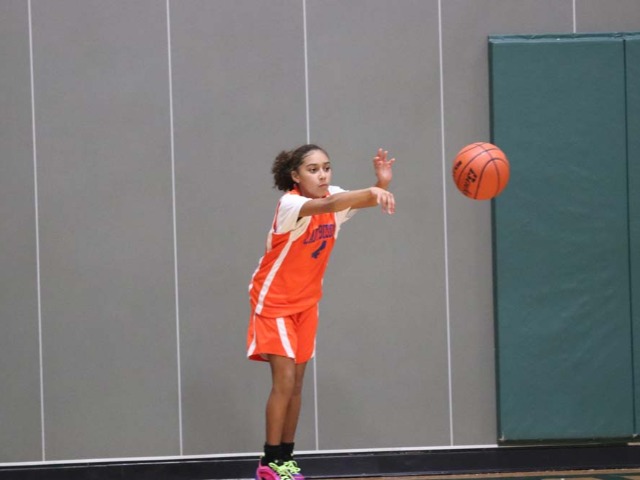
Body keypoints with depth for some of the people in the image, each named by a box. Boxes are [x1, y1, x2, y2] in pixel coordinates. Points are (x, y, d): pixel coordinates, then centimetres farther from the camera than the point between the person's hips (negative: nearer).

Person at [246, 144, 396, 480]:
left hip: (306, 302, 6)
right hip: (274, 301, -6)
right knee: (284, 381, -14)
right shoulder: (289, 205, -25)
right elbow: (326, 206, -45)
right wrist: (371, 193, -61)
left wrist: (381, 186, -44)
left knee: (296, 385, 7)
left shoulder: (334, 197, -5)